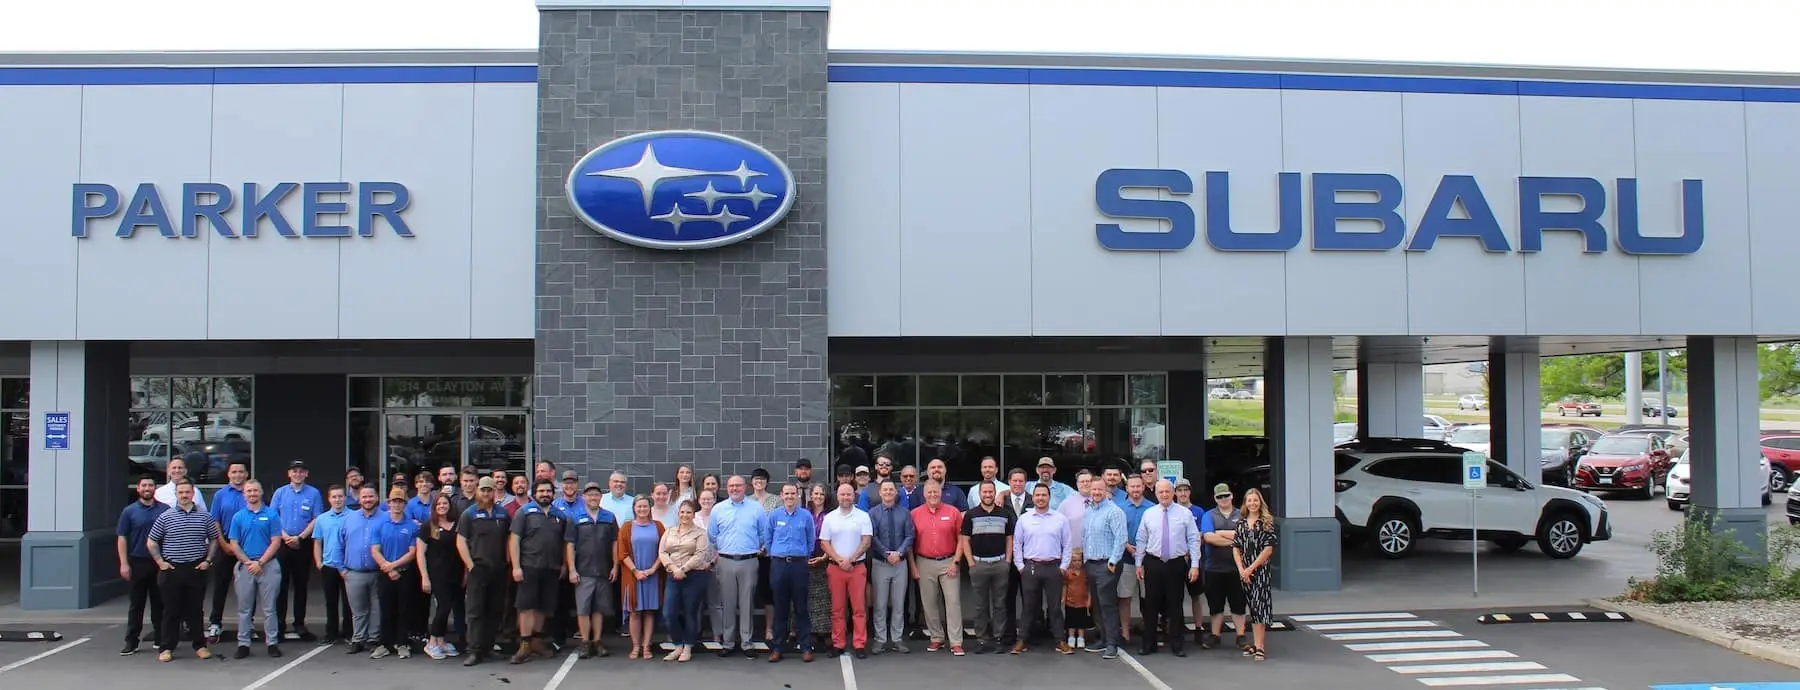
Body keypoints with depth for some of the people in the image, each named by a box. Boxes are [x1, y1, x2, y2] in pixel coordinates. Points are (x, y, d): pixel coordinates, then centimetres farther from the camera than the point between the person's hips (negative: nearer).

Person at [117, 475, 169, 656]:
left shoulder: (166, 510, 5)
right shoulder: (129, 511, 2)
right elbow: (122, 538, 1)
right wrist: (124, 564, -6)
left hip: (160, 563, 1)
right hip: (138, 562, -1)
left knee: (159, 603, 7)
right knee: (136, 604, 3)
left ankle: (160, 639, 15)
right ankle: (131, 642, 7)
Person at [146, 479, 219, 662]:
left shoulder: (204, 517, 4)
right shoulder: (165, 517, 1)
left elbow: (214, 539, 13)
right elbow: (151, 542, 6)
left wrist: (208, 560, 3)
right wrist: (160, 562, -2)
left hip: (197, 570, 1)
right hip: (172, 570, -1)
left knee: (195, 610, 8)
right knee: (171, 611, 3)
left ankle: (200, 646, 15)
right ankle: (166, 648, 10)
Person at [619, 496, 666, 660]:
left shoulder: (657, 526, 8)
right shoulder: (627, 528, 6)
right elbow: (622, 553, -1)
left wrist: (653, 569, -9)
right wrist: (636, 571, -11)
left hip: (653, 576, 1)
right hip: (633, 575, -1)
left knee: (649, 611, 1)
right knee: (635, 611, 0)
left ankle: (646, 646, 5)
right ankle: (635, 647, 4)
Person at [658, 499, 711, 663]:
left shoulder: (700, 533, 1)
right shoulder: (669, 532, 14)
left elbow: (700, 554, -9)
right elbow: (662, 552, 5)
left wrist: (684, 569, -16)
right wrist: (673, 568, -11)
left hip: (694, 576, -4)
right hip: (673, 576, 4)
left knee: (690, 613, 1)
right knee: (671, 613, 0)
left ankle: (687, 648, 12)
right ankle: (678, 646, 15)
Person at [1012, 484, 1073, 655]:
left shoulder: (1060, 519, 5)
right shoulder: (1024, 519, 5)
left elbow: (1067, 545, 6)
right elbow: (1016, 544, 8)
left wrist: (1063, 566, 0)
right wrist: (1020, 566, 2)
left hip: (1053, 568, 0)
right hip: (1030, 567, 0)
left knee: (1055, 606, 3)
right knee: (1028, 606, 4)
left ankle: (1060, 641, 9)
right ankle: (1021, 641, 8)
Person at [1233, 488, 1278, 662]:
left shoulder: (1267, 522, -4)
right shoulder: (1241, 524, 10)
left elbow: (1268, 549, -10)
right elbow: (1236, 548, 8)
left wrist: (1251, 568, -12)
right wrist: (1241, 569, -5)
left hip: (1261, 570, -5)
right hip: (1244, 572, 5)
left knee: (1259, 607, -9)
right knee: (1252, 608, 9)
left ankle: (1260, 646, -9)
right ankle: (1256, 644, 14)